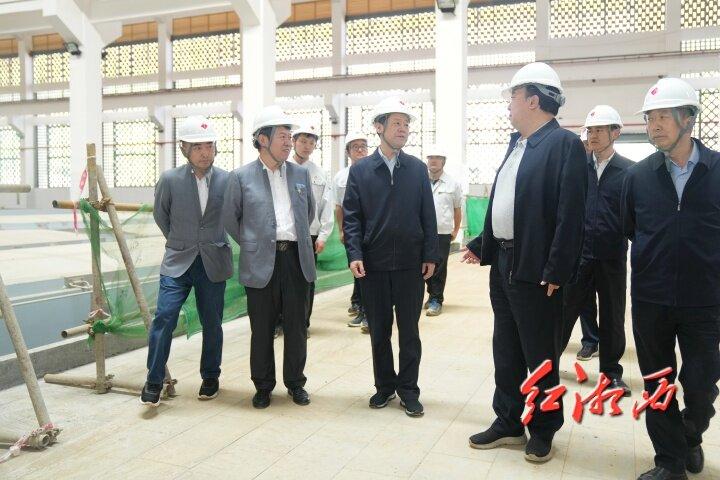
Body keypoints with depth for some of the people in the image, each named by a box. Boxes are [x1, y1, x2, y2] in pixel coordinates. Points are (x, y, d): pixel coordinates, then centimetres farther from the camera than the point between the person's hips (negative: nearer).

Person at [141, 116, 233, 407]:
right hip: (177, 262, -1)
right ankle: (154, 381, 7)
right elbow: (160, 216, 10)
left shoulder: (227, 181, -5)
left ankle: (210, 378, 27)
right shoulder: (170, 180, -6)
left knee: (212, 323, 10)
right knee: (163, 317, -7)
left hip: (213, 263, 1)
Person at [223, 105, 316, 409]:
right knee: (262, 330, 7)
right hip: (261, 263, -2)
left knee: (296, 327, 10)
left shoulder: (301, 173, 9)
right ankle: (263, 386, 23)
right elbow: (230, 220, 7)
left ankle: (295, 382, 26)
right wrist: (251, 244, 8)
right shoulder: (241, 177, -1)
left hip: (296, 259, 3)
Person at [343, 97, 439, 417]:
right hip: (373, 264, 0)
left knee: (409, 331, 7)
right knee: (378, 330, 11)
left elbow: (428, 216, 4)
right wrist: (354, 254, -10)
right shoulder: (360, 170, 2)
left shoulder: (418, 169, 5)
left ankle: (408, 389, 20)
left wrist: (430, 255, -1)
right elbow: (351, 216, 0)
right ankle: (384, 385, 27)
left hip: (410, 264, 0)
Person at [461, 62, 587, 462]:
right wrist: (481, 245, 16)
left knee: (541, 356, 7)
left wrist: (556, 271, -20)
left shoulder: (564, 143, -12)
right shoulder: (517, 143, 14)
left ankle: (543, 430, 26)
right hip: (503, 264, 9)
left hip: (536, 270, -8)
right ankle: (508, 423, 31)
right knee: (506, 353, 17)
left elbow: (570, 214, -18)